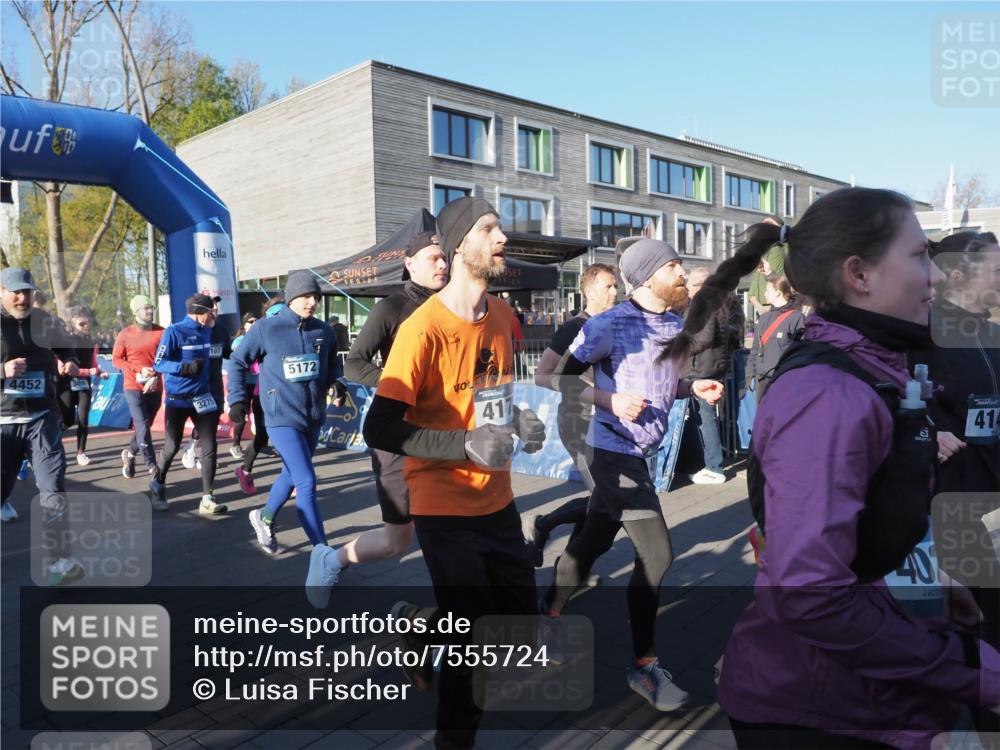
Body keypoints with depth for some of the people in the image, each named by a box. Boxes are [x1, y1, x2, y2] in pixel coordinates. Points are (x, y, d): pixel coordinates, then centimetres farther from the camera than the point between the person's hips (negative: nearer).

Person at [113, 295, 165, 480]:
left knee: (144, 425, 13)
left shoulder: (161, 332, 0)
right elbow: (116, 359, -2)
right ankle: (151, 466, -4)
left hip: (155, 387, 3)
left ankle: (130, 453, 37)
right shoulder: (125, 334, -5)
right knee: (143, 426, -9)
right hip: (133, 387, -3)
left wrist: (156, 376, -13)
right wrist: (139, 370, -15)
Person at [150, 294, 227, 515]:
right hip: (177, 400, -5)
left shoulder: (206, 331, 6)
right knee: (172, 447, 8)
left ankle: (207, 499, 1)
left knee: (209, 447, -4)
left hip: (202, 398, 5)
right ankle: (157, 484, 36)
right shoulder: (174, 331, -12)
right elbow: (158, 364, -14)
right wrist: (186, 367, -24)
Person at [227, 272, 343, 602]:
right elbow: (238, 361, 4)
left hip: (314, 418, 5)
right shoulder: (267, 328, -8)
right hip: (282, 418, -5)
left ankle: (265, 517, 49)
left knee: (292, 475, 21)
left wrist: (335, 384, 1)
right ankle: (323, 554, -9)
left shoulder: (324, 332, 2)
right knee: (307, 482, -14)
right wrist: (237, 400, 1)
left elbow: (332, 365, 18)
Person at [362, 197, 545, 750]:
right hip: (446, 509, -7)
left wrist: (519, 420, 1)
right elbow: (380, 430, -21)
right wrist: (467, 443, -27)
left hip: (498, 500, 7)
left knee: (521, 611, 16)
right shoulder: (423, 327, -19)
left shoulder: (503, 314, 3)